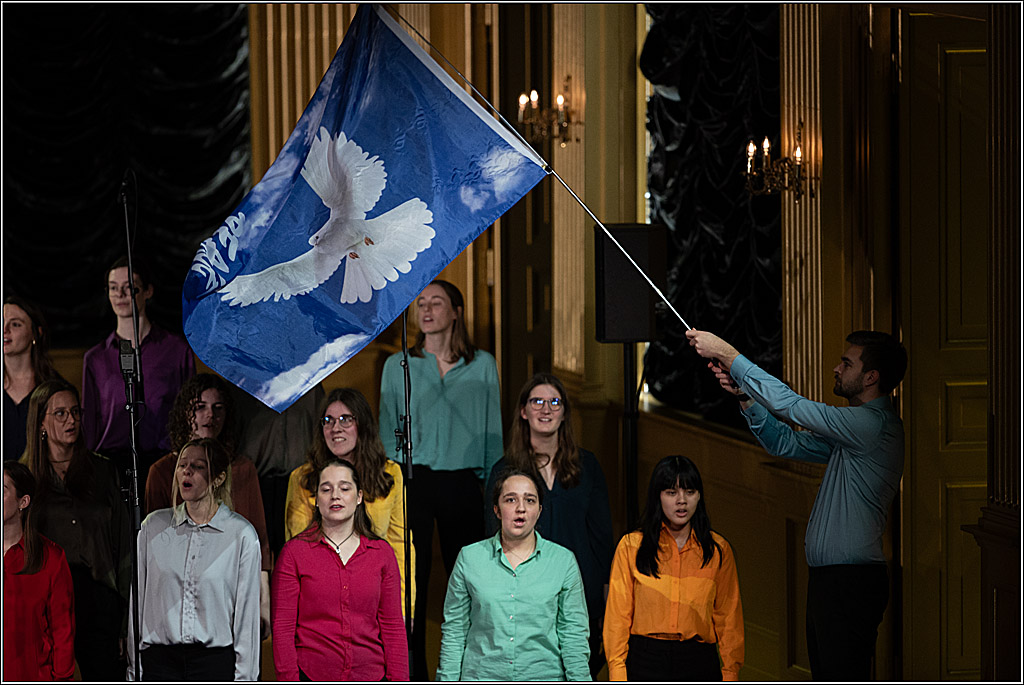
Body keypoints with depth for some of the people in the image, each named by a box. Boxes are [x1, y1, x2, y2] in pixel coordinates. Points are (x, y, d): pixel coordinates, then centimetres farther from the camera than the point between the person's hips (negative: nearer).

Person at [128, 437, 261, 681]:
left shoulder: (241, 533, -1)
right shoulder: (153, 526, 6)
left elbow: (247, 609, 1)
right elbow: (138, 600, 9)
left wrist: (244, 677, -2)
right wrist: (134, 670, 7)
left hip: (216, 661, -2)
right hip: (159, 659, 2)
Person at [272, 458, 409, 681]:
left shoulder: (381, 552, 8)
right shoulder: (294, 552, 2)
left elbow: (393, 627, 8)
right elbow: (283, 628, 0)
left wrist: (398, 680, 2)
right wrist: (289, 680, -7)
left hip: (370, 677, 2)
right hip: (311, 677, -2)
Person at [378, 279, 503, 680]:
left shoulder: (482, 365, 9)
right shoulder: (398, 366, 8)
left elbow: (492, 432, 11)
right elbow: (387, 431, 11)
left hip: (463, 482, 0)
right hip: (413, 481, 0)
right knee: (411, 578, -2)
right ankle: (413, 673, 4)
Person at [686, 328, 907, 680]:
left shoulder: (874, 424, -15)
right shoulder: (852, 431, 18)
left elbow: (793, 406, -17)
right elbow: (787, 443, 21)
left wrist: (728, 355, -12)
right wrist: (744, 396, 7)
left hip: (851, 583, -10)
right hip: (829, 580, 10)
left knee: (843, 679, -10)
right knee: (828, 678, 12)